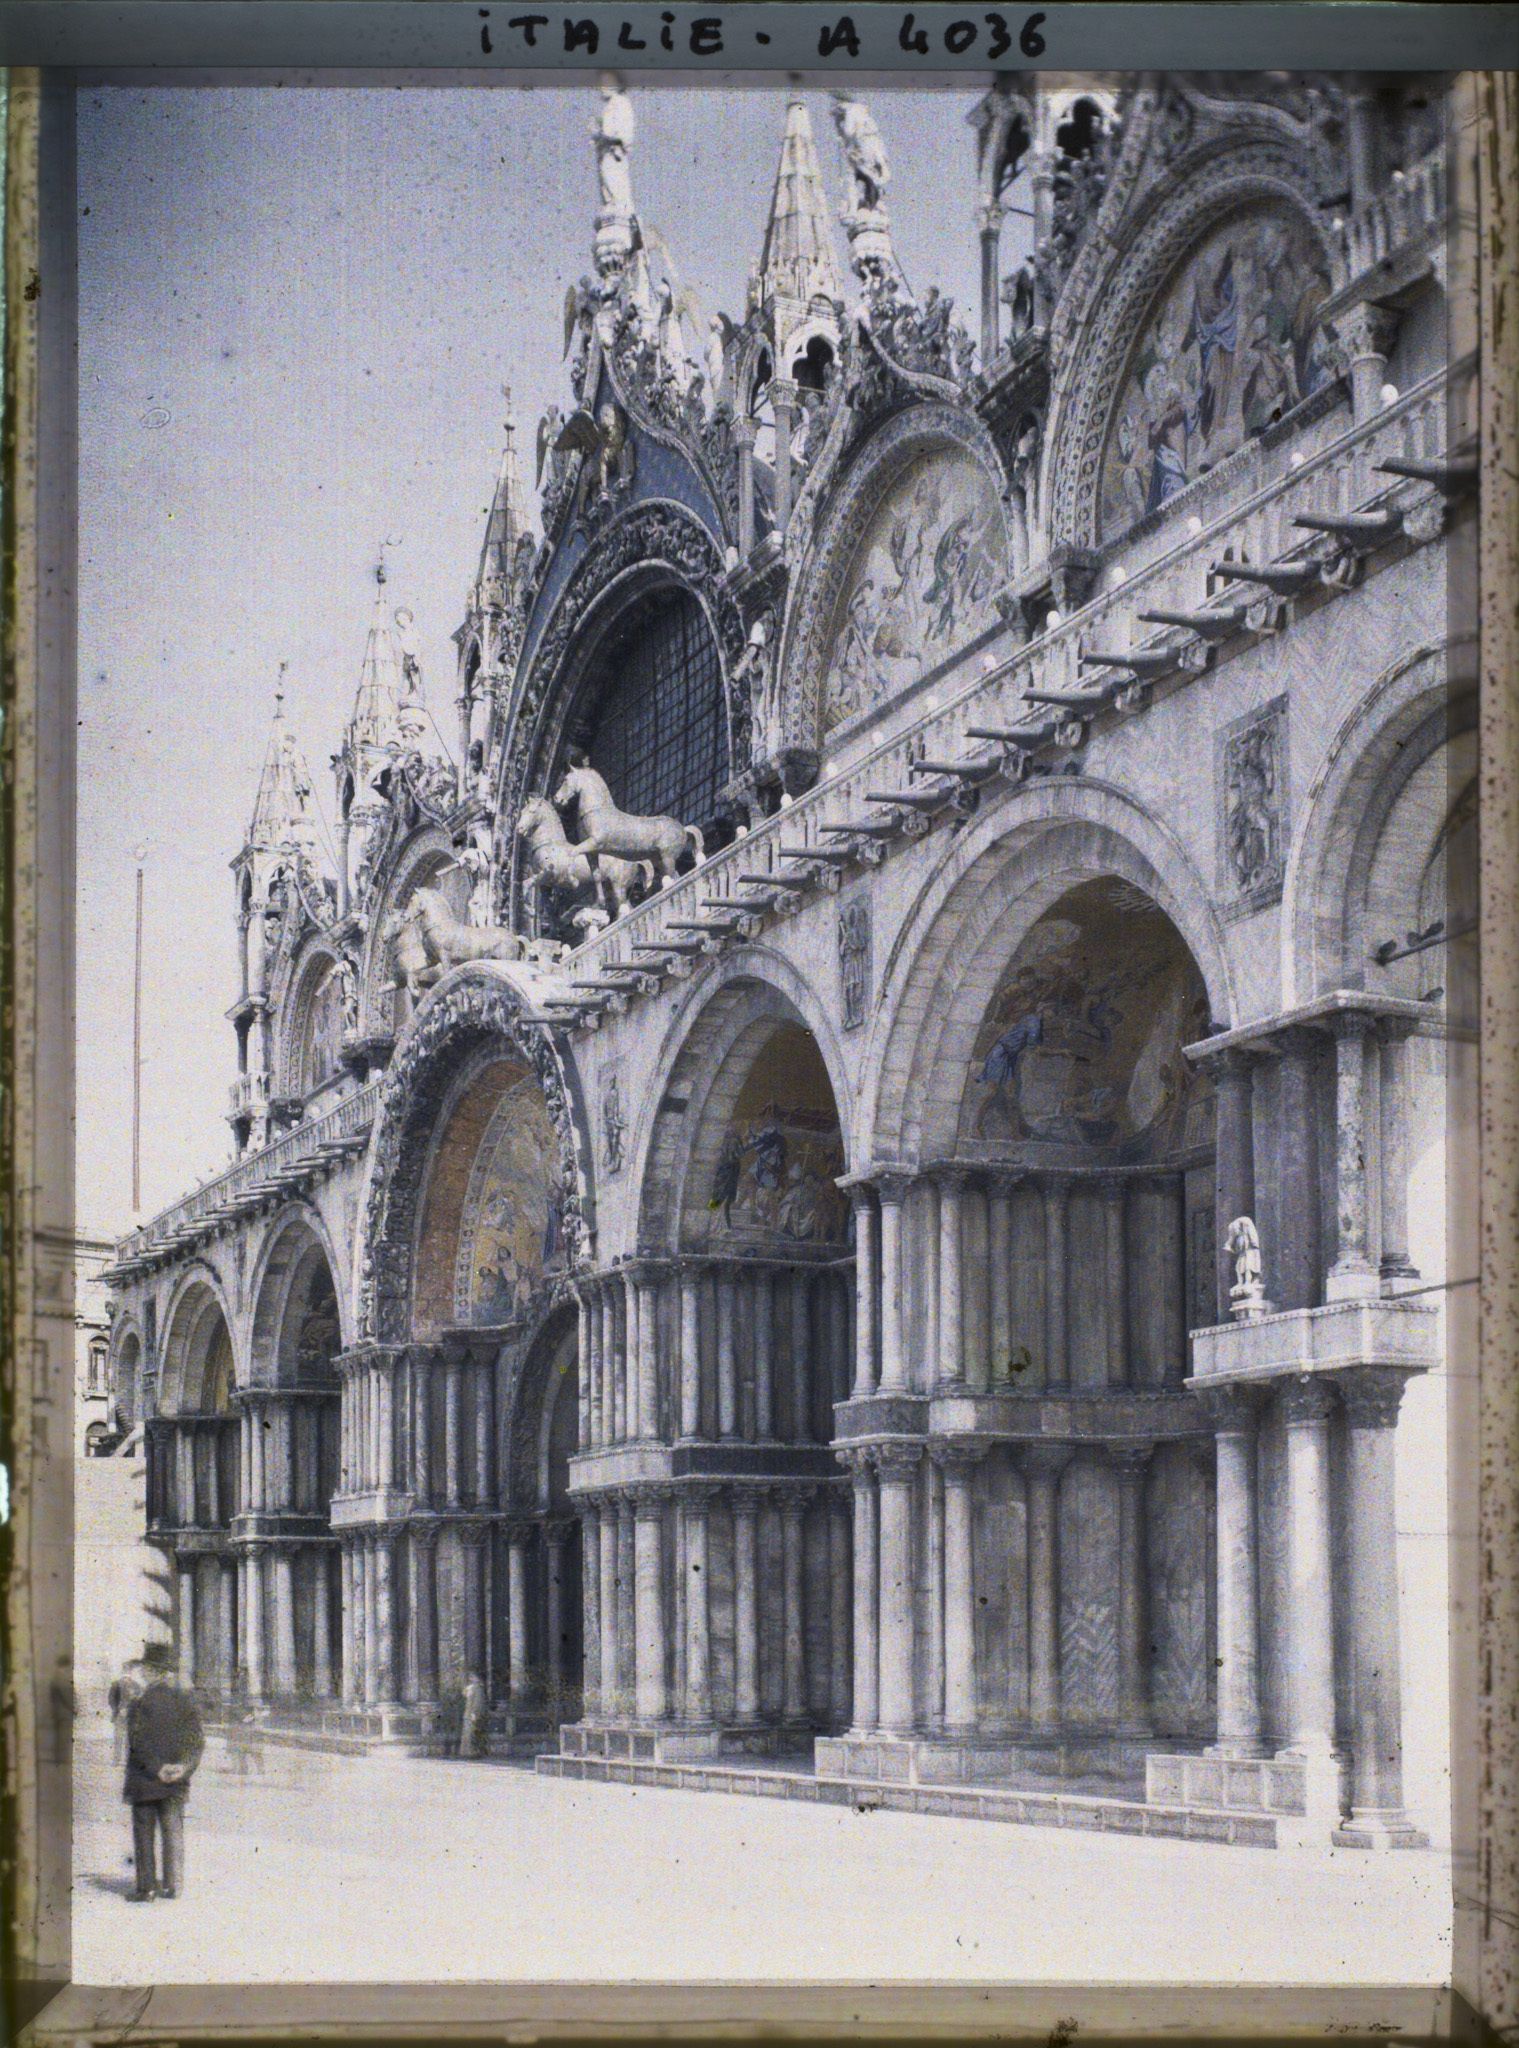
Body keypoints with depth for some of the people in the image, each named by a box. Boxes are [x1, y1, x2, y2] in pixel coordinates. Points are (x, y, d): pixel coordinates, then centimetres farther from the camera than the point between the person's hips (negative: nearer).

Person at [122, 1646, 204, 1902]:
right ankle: (172, 1884, 7)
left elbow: (137, 1742, -15)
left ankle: (147, 1886, 2)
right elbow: (197, 1740, -1)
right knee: (173, 1831, 9)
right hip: (176, 1784, 4)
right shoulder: (186, 1702, 5)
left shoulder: (141, 1702, -9)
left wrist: (157, 1768, -13)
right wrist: (185, 1766, -8)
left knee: (144, 1833, 3)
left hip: (145, 1779, -4)